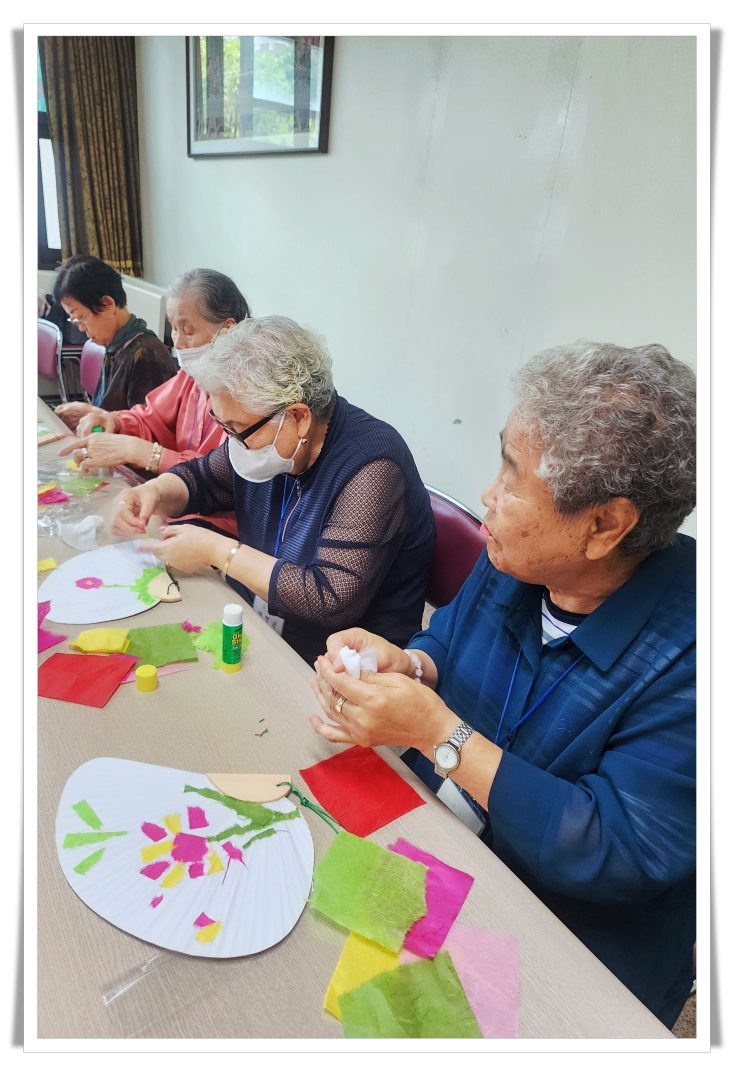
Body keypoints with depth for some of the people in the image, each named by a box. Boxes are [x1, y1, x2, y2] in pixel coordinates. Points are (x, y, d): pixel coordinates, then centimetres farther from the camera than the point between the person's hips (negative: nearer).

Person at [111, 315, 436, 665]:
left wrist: (217, 550, -23)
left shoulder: (371, 468, -26)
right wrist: (155, 492, -6)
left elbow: (332, 601, -31)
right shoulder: (261, 432, -1)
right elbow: (201, 477, 18)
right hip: (251, 630, 8)